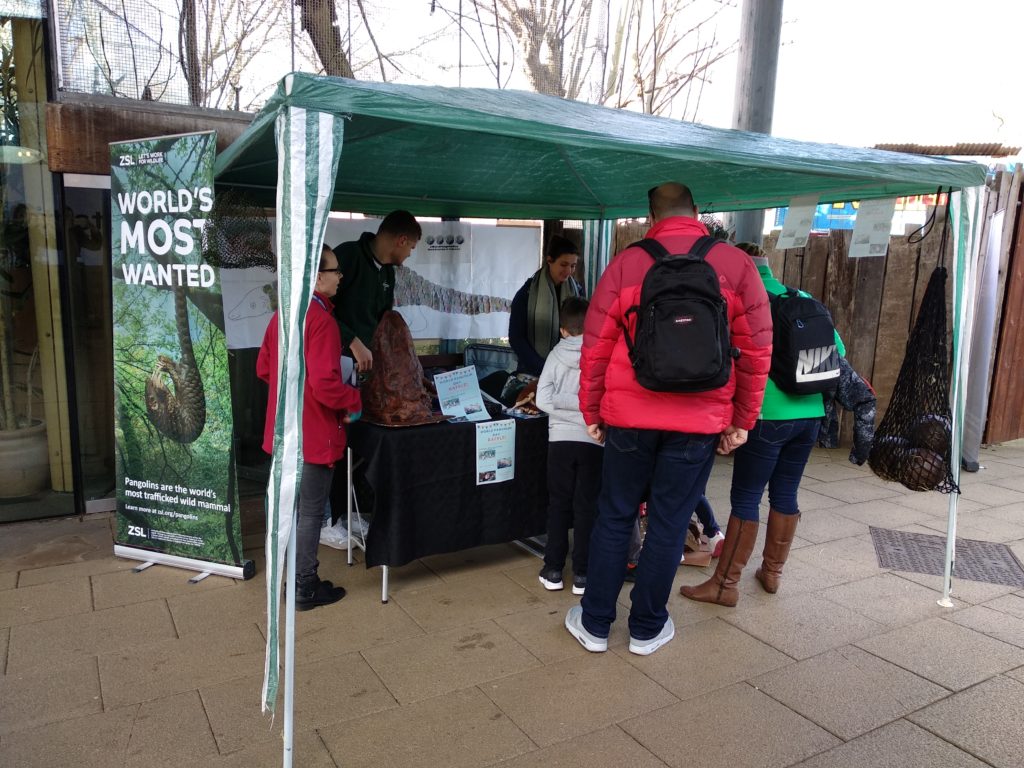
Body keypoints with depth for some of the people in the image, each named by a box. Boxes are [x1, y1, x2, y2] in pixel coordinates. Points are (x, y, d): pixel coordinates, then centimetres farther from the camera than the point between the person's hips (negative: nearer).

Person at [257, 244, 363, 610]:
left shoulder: (281, 315, 8)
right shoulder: (321, 320, -21)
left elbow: (263, 368, 15)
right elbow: (325, 385, -28)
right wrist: (355, 401, -12)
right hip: (315, 434, -9)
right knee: (310, 512, 4)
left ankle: (296, 579, 33)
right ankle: (305, 589, 16)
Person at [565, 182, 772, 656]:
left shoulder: (626, 264, -2)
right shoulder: (736, 266, 0)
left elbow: (595, 346, -2)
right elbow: (756, 350, 0)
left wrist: (591, 411, 7)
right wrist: (742, 419, 7)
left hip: (629, 415, 0)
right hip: (700, 422, 0)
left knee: (614, 518, 13)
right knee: (669, 525, 11)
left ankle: (595, 624, 24)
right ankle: (647, 629, 25)